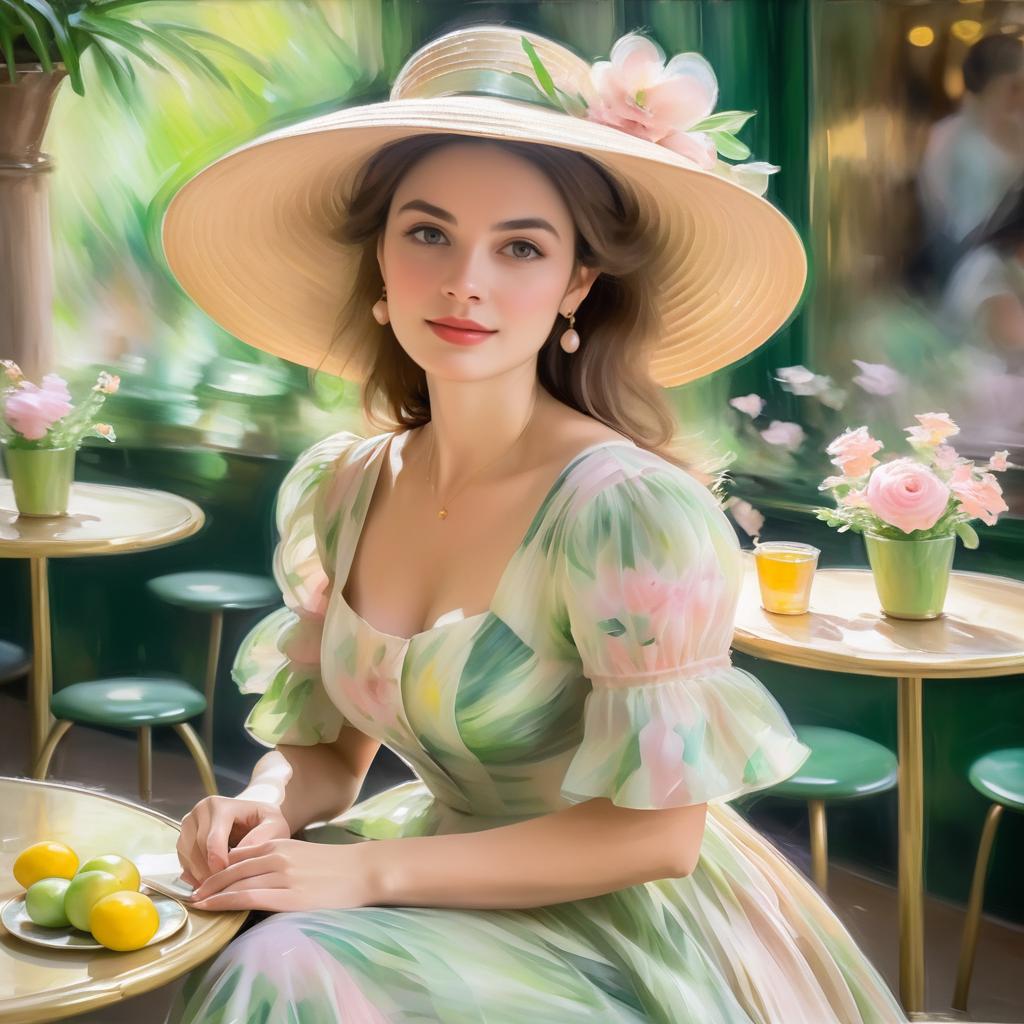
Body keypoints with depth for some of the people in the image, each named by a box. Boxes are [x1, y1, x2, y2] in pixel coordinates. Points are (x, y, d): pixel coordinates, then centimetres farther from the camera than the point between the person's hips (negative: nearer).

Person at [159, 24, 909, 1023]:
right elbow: (323, 744, 8)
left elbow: (654, 831, -19)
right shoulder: (334, 489, -2)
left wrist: (372, 872, -21)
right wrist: (267, 808, -14)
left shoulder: (629, 508, -23)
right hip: (455, 860, 6)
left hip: (625, 931, -6)